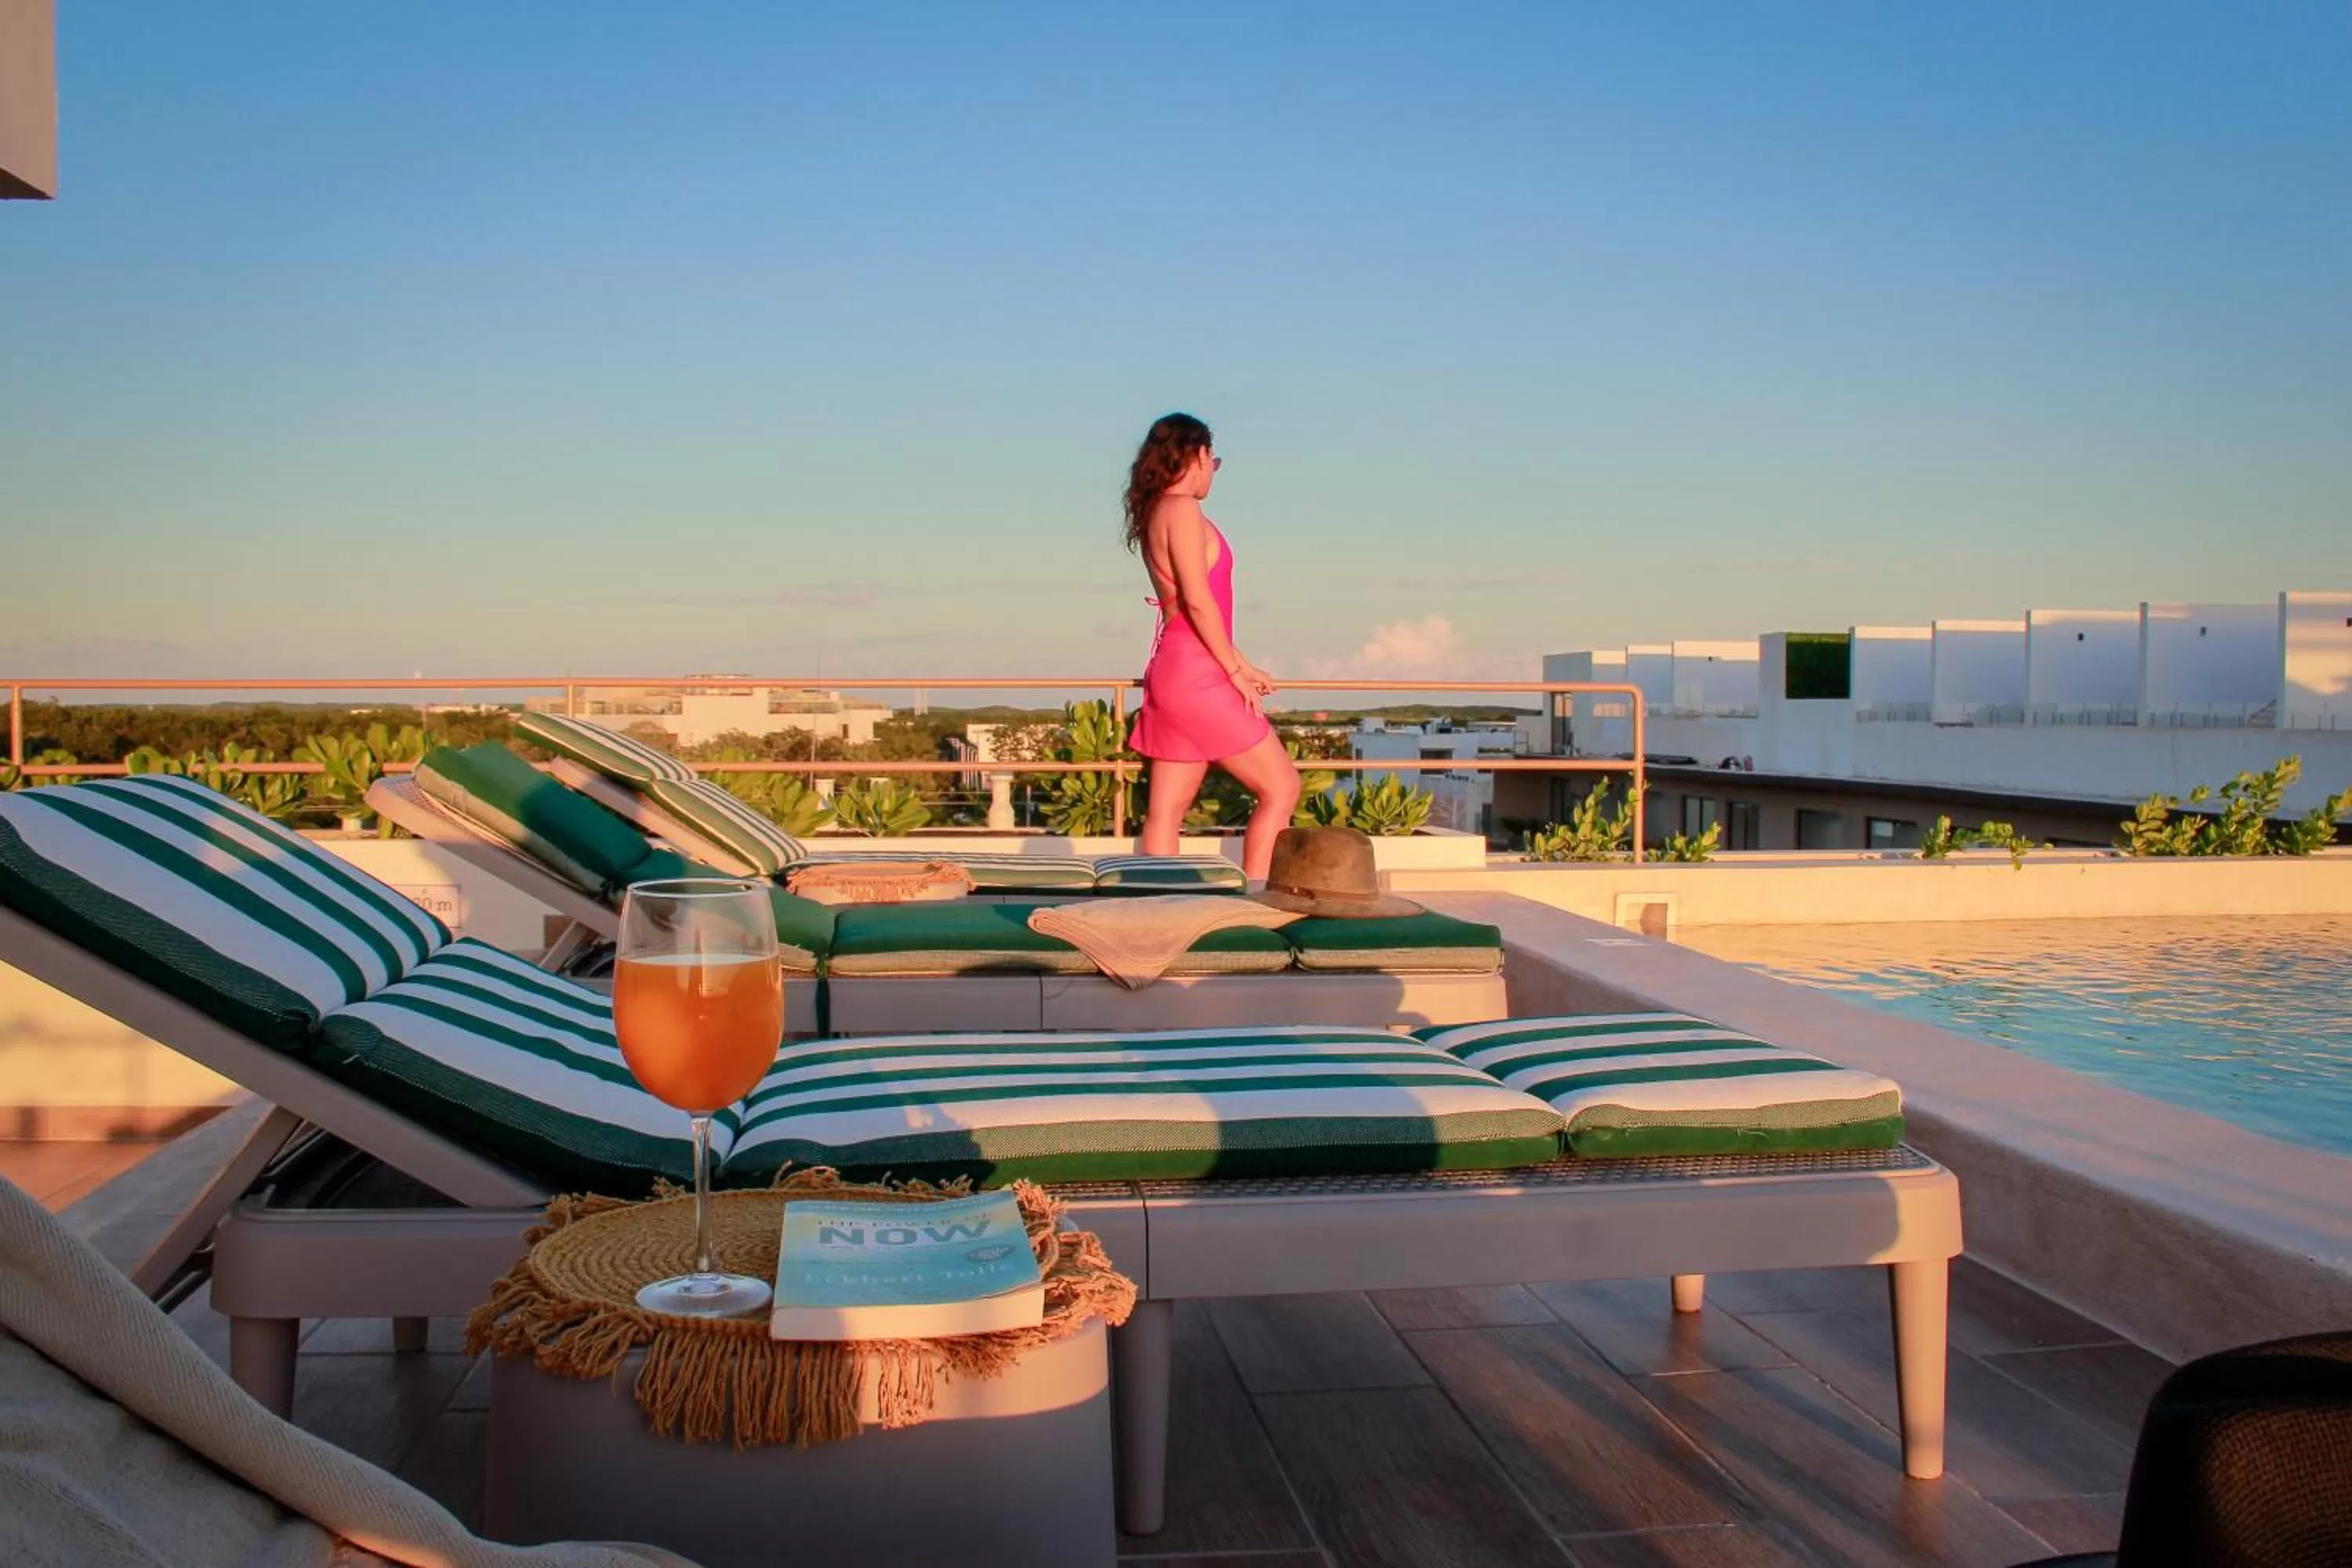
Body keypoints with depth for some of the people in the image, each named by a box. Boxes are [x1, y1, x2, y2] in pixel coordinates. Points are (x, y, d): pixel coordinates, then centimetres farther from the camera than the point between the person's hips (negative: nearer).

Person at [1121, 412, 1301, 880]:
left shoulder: (1155, 513, 17)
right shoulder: (1183, 510, -11)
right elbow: (1198, 600, -19)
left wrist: (1241, 665, 20)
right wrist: (1236, 672, -12)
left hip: (1173, 672, 9)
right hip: (1196, 675, -9)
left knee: (1167, 810, 6)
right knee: (1281, 788, -2)